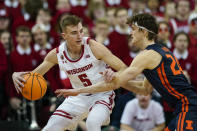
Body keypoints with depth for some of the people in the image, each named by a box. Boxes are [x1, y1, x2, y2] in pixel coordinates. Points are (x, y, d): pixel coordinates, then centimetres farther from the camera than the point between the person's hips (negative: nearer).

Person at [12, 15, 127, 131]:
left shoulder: (93, 46, -21)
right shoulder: (57, 54, -10)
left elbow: (123, 69, -18)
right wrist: (17, 76, -19)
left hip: (102, 94, -4)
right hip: (79, 97, 4)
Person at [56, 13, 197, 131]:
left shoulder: (148, 55, -11)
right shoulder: (161, 50, 19)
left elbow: (115, 84, -10)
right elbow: (146, 89, 24)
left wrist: (79, 90, -4)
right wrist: (116, 79, 10)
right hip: (185, 106, 10)